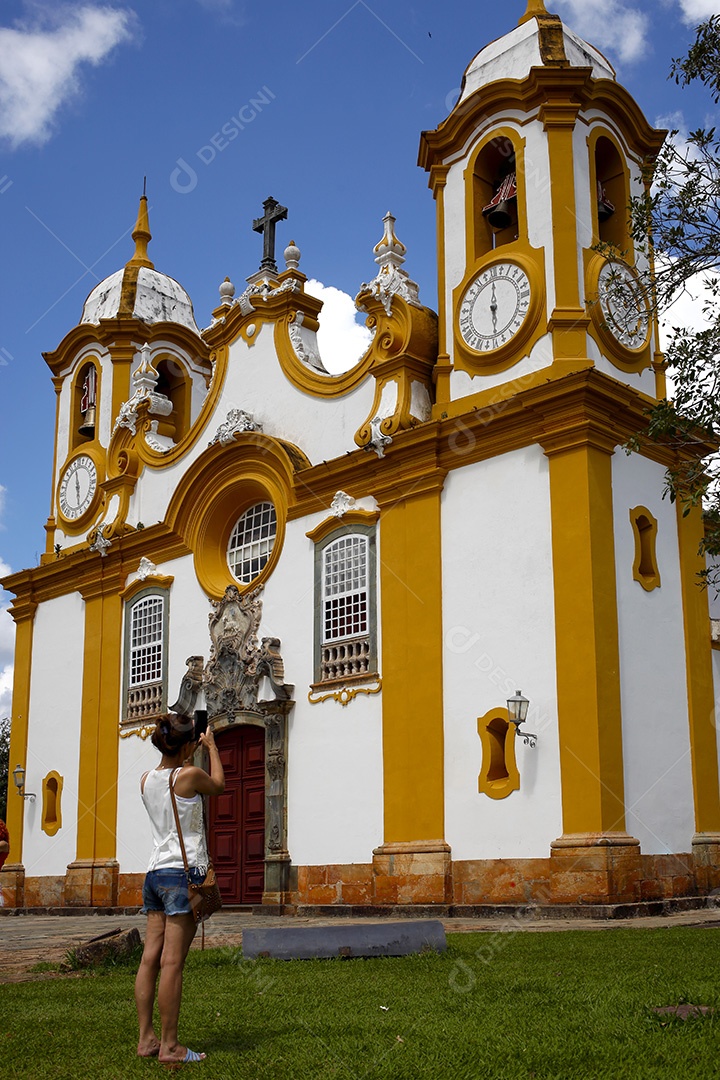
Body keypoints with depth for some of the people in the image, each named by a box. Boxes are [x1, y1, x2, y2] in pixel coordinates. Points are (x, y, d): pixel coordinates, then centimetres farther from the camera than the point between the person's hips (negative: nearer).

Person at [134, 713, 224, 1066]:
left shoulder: (147, 780, 9)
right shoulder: (191, 775, -9)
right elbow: (218, 785, 13)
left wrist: (190, 749, 35)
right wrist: (211, 747, 24)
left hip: (154, 873, 7)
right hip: (183, 873, -7)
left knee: (150, 958, 6)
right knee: (172, 962, -7)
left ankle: (146, 1039, 10)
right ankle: (169, 1046, -3)